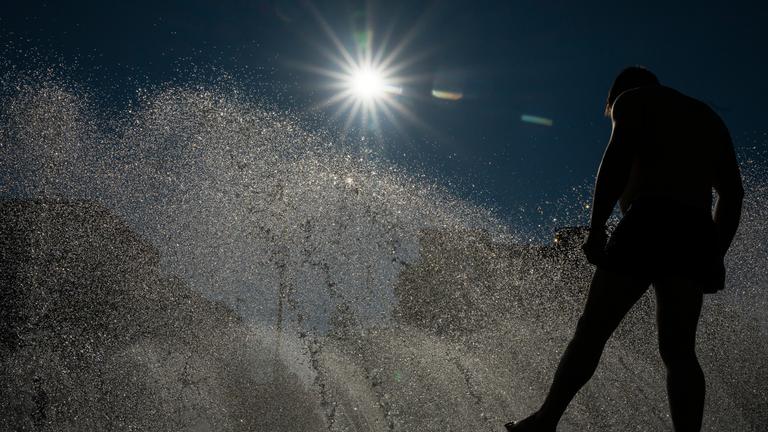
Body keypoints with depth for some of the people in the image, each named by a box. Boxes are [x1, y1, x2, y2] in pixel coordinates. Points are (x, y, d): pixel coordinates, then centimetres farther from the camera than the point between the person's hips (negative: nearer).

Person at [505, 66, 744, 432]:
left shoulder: (632, 99, 13)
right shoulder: (707, 116, 31)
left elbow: (618, 157, -7)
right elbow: (732, 192, 23)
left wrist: (596, 229, -10)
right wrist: (715, 255, 20)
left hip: (649, 221, -6)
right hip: (697, 233, 6)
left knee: (591, 331, -1)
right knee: (679, 351, 2)